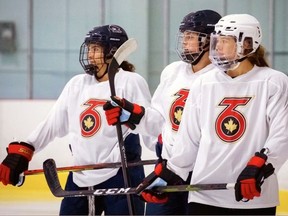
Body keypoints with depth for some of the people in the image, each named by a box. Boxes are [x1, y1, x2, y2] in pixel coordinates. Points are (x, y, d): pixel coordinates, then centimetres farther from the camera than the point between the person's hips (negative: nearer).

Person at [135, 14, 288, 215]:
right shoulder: (203, 84, 10)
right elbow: (189, 139, 15)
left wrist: (258, 166, -25)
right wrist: (169, 174, 10)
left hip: (255, 198, -3)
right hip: (205, 194, 3)